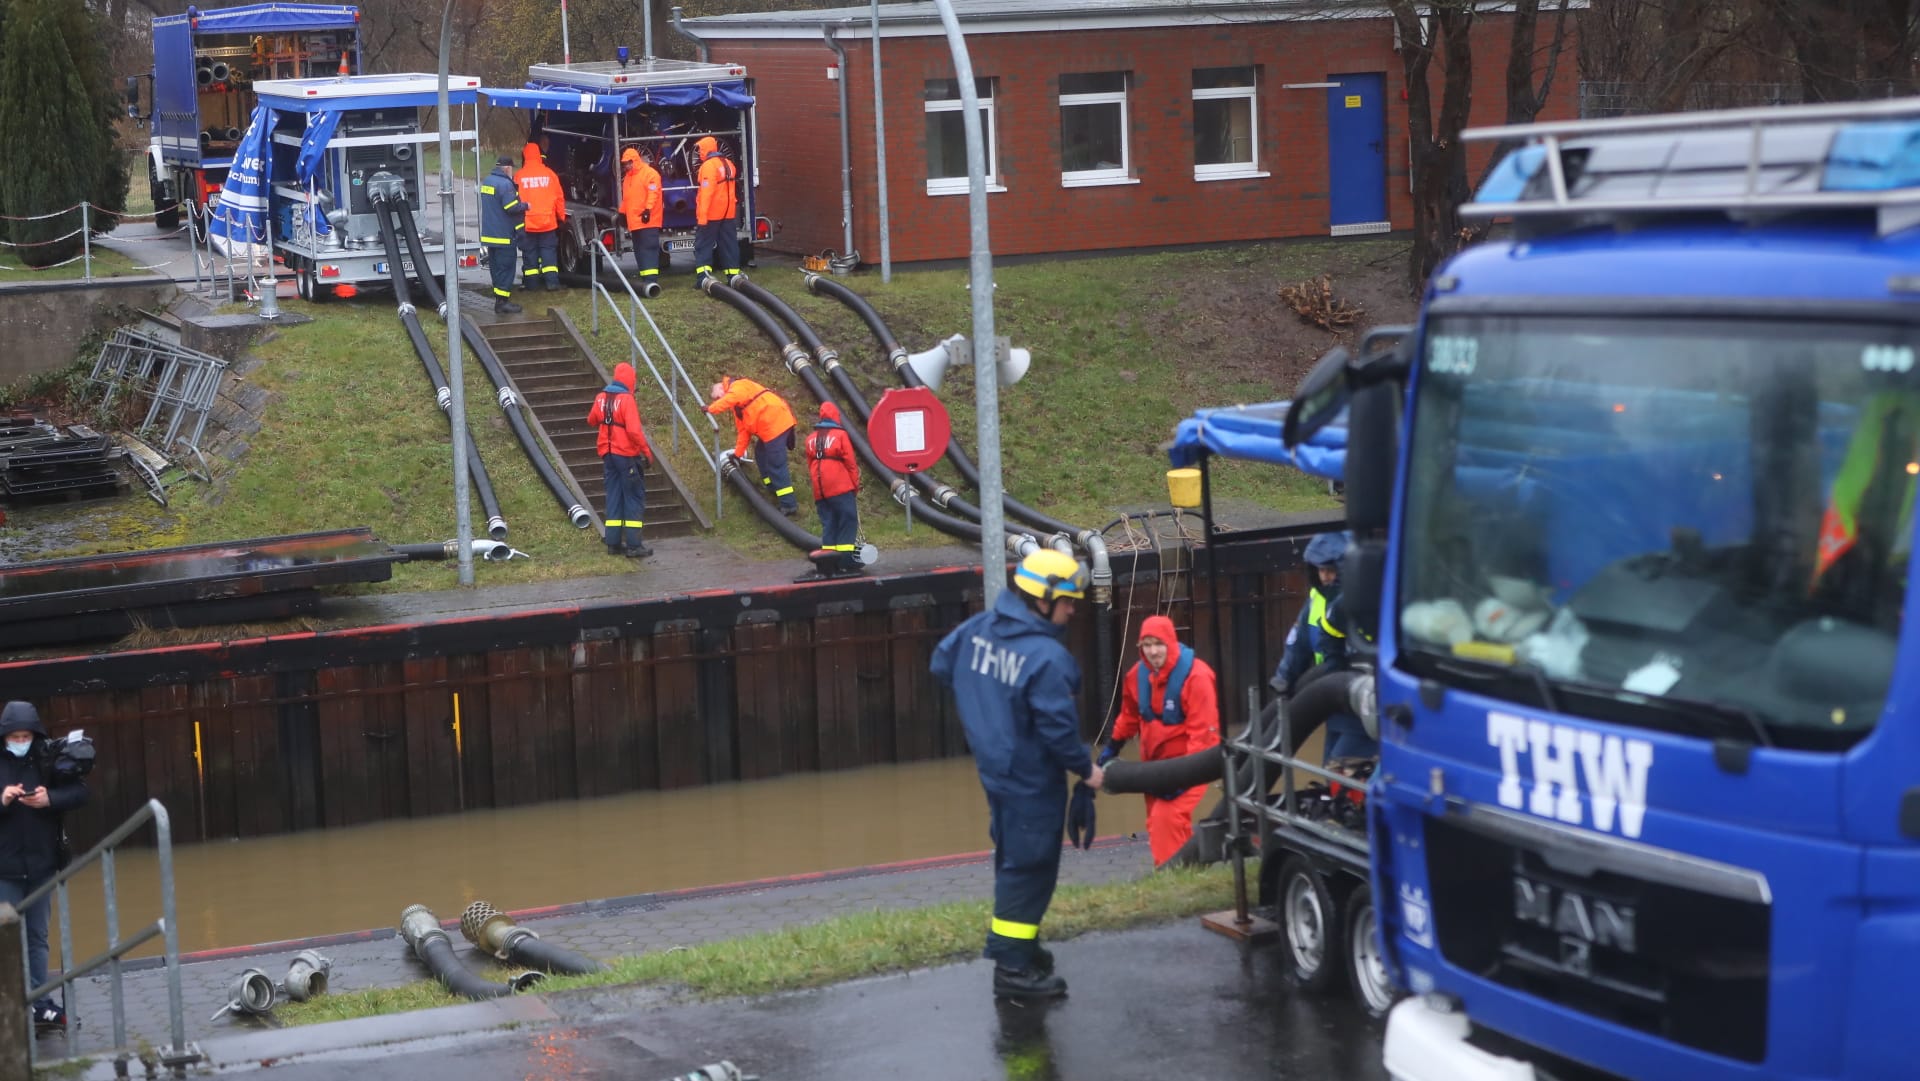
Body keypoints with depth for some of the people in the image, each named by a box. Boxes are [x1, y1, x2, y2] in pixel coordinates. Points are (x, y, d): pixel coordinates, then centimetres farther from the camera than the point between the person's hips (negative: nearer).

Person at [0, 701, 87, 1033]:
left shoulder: (47, 760, -2)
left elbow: (80, 791, 0)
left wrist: (50, 799, -17)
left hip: (40, 863, 3)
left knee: (37, 938, 11)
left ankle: (39, 1005, 16)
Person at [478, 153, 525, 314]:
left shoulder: (486, 181, 12)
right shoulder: (505, 184, -18)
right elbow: (512, 207, -23)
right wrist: (525, 205, -4)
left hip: (489, 234, 9)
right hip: (504, 236, -9)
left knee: (496, 267, 14)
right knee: (505, 268, -4)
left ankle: (499, 299, 18)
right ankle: (502, 302, -6)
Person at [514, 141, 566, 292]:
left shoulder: (518, 176, -5)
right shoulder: (549, 174, -2)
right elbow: (559, 198, 2)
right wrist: (561, 216, 15)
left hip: (527, 223, 0)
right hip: (548, 222, 0)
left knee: (530, 252, 7)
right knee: (548, 250, 5)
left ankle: (531, 283, 9)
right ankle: (552, 280, -5)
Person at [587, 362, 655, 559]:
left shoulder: (602, 398, 3)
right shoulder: (626, 399, -17)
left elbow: (591, 421, 19)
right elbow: (634, 430, -23)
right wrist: (647, 451, -15)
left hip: (608, 454, 6)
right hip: (627, 455, -6)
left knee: (614, 498, 13)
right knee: (634, 498, 0)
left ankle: (613, 543, 14)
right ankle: (634, 545, -3)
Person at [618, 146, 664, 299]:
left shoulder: (650, 173, -9)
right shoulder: (628, 177, 18)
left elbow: (653, 193, -18)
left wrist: (648, 210, -25)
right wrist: (622, 213, 25)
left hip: (648, 221, -9)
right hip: (634, 222, 9)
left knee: (649, 248, -14)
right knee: (639, 250, 8)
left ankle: (652, 279, -20)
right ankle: (645, 278, 12)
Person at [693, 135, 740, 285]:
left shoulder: (708, 166, -15)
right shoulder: (728, 164, 11)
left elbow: (707, 192, -21)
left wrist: (702, 215, -22)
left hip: (711, 213, -7)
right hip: (728, 213, 7)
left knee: (703, 245, -1)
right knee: (729, 244, 10)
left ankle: (703, 276, -11)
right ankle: (733, 276, 8)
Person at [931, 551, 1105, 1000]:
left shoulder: (977, 629, -1)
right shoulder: (1047, 657, -26)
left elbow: (941, 664, 12)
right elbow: (1058, 727, -23)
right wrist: (1086, 769, -7)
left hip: (995, 766, 9)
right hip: (1031, 779, -9)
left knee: (1013, 859, 22)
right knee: (1030, 868, 0)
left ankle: (1015, 943, 34)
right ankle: (1013, 967, 4)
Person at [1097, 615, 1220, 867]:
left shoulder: (1195, 676, -21)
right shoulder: (1139, 674, -1)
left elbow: (1203, 729, -23)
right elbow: (1130, 715, 16)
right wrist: (1112, 748, 14)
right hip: (1154, 762, 7)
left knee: (1168, 817, -21)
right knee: (1156, 822, 11)